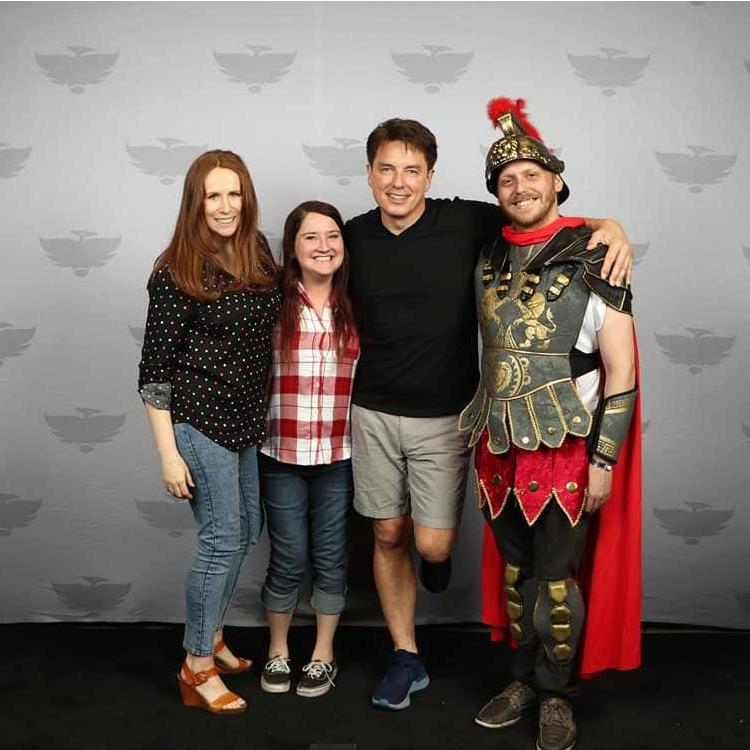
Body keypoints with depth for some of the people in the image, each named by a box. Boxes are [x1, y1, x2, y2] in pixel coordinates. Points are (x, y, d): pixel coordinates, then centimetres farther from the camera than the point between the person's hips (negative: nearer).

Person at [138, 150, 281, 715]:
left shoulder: (259, 255, 4)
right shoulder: (177, 272, -13)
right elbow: (155, 368, -12)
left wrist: (270, 413, 13)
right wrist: (168, 453, -14)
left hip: (250, 419, 7)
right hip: (201, 420, -7)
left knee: (247, 530, 16)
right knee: (223, 540, -2)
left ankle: (210, 636, 37)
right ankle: (198, 669, 17)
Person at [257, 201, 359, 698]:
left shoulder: (356, 306, 1)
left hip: (339, 454, 2)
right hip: (282, 453, -1)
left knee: (331, 556, 12)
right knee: (289, 558, 7)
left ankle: (324, 652, 32)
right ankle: (278, 649, 32)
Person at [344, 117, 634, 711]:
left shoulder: (467, 223, -10)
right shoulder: (355, 237, 1)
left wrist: (609, 226, -21)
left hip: (444, 416, -3)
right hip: (374, 413, 3)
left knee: (432, 546, -5)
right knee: (389, 537, 10)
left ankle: (433, 558, 35)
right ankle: (407, 658, 28)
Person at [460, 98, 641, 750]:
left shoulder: (593, 262, -9)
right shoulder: (490, 261, 7)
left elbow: (621, 369, -9)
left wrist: (603, 460, -11)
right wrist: (482, 439, 14)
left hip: (564, 449, -5)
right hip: (498, 447, 5)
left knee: (555, 579, 5)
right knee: (516, 571, 16)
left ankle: (556, 696, 26)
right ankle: (525, 680, 34)